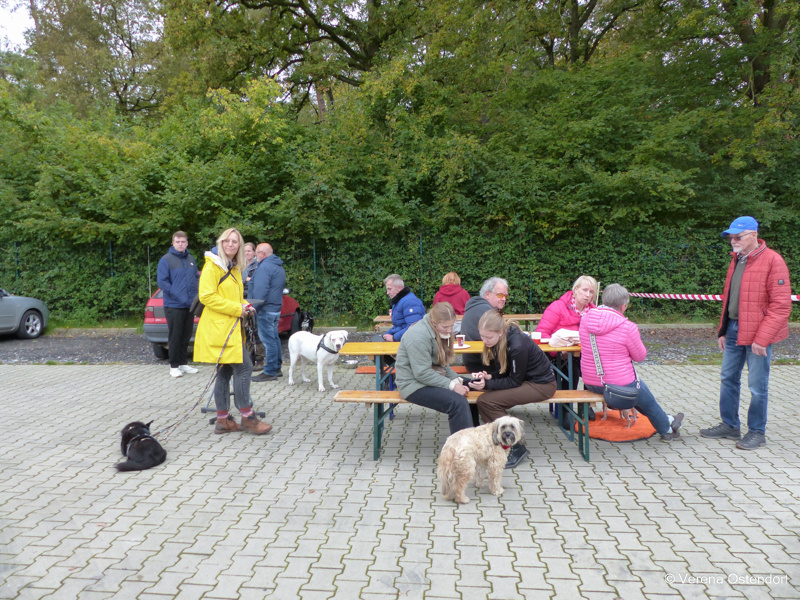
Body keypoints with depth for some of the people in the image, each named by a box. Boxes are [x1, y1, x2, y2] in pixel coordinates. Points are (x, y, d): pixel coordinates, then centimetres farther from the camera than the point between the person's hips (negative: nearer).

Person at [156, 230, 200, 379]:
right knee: (175, 337, 0)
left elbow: (196, 277, 19)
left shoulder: (191, 259, 12)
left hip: (189, 305, 6)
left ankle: (183, 363, 23)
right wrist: (178, 296, -17)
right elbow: (162, 281, -12)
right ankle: (174, 366, 9)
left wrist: (195, 295, 4)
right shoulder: (166, 260, -6)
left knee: (186, 336, 12)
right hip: (174, 305, -6)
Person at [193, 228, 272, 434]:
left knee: (224, 372, 11)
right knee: (243, 367, -11)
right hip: (219, 327, -10)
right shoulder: (212, 265, -8)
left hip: (232, 327, 10)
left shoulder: (235, 268, 20)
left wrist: (243, 306, 10)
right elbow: (207, 296, -17)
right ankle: (247, 417, -2)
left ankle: (223, 420, 16)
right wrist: (236, 308, -16)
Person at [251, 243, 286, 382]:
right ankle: (277, 368, 22)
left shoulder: (264, 267, -15)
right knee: (274, 338, 16)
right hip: (276, 307, 10)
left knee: (268, 340, -8)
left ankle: (270, 372, -5)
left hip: (266, 309, -10)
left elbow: (260, 291, -21)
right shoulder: (279, 266, 17)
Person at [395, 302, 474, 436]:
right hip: (414, 385, -9)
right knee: (458, 403, -25)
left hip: (431, 378, 9)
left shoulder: (439, 332, 7)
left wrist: (456, 380, -3)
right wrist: (451, 385, -21)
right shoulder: (419, 337, -23)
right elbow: (422, 374, -24)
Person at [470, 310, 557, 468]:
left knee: (486, 401, -21)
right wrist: (488, 376, -15)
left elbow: (515, 381, -20)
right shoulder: (498, 341, -5)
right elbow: (501, 369, 5)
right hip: (523, 379, 8)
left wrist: (487, 384, -27)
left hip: (542, 385, -8)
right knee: (483, 400, -14)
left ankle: (516, 448, -10)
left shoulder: (517, 346, -29)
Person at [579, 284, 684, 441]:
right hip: (619, 384, -6)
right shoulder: (627, 327, -20)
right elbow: (640, 356, -6)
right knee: (649, 403, 25)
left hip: (590, 384, 6)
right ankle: (667, 429, 49)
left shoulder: (585, 319, -4)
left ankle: (665, 420, 48)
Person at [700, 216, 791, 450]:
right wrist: (723, 331, 15)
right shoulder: (736, 260, 13)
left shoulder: (772, 260, -12)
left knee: (757, 386, 2)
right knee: (728, 379, 14)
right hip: (733, 330, 8)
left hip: (757, 334, -7)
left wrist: (762, 339, -17)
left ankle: (757, 432, 16)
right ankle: (729, 425, 27)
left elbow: (781, 305, -15)